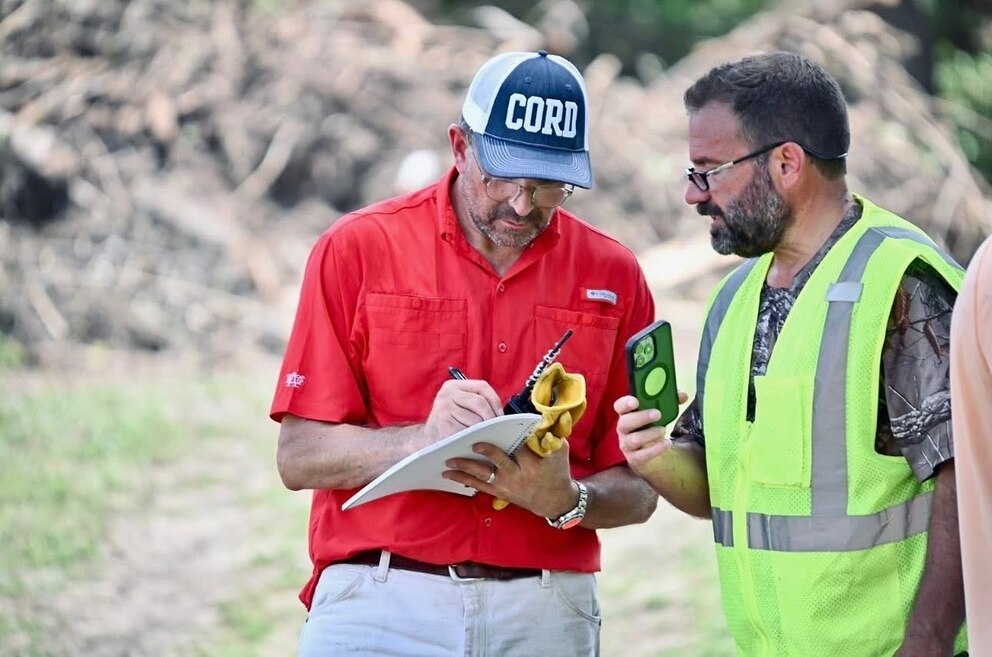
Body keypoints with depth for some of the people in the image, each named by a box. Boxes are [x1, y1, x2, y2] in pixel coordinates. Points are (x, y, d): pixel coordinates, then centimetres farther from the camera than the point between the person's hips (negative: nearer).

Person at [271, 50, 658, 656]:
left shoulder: (614, 276, 5)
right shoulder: (358, 248, 0)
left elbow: (637, 491, 7)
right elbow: (300, 457, -3)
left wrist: (564, 501, -14)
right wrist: (425, 437, -19)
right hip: (381, 606, -1)